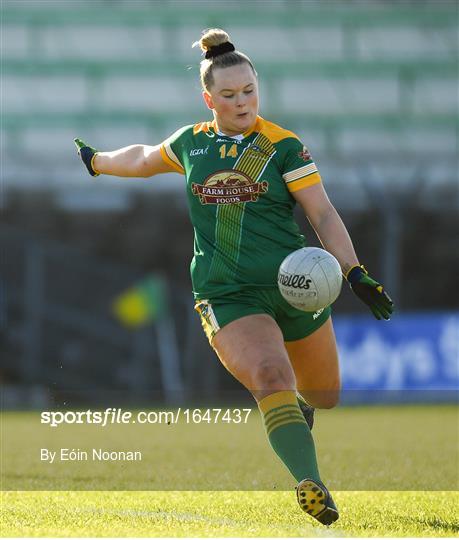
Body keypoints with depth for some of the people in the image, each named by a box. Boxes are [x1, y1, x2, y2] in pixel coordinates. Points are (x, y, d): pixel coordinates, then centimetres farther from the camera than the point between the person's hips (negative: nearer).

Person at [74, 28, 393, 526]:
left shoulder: (283, 146, 1)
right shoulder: (192, 143, 9)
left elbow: (323, 214, -2)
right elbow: (145, 158, 32)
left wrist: (355, 273, -14)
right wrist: (96, 162, 47)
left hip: (295, 289, 0)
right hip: (227, 296, 0)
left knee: (323, 396, 13)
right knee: (271, 376, -27)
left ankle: (298, 416, 52)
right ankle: (312, 485, -39)